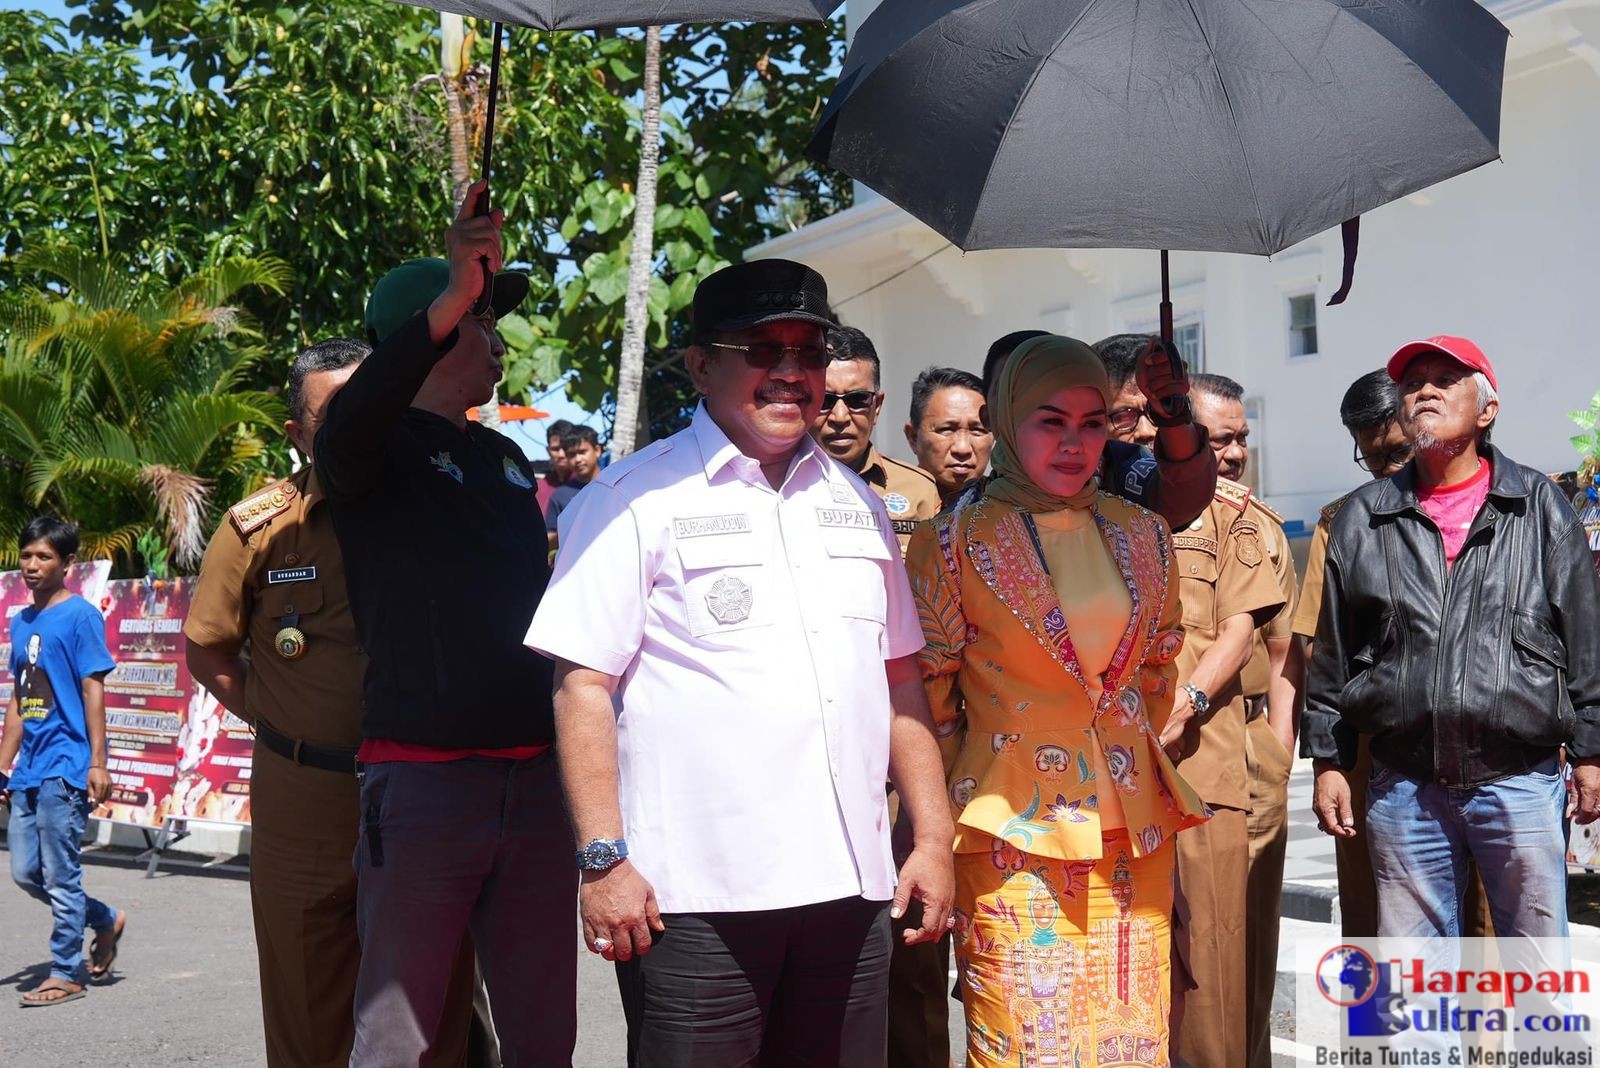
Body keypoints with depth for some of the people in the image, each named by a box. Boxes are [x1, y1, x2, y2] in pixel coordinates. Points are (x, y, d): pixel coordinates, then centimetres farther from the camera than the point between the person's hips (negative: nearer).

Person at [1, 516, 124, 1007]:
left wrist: (97, 763, -14)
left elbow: (93, 689, -10)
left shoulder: (80, 616, -7)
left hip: (65, 767, -8)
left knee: (60, 875, -2)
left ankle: (66, 975, 9)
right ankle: (106, 920, 28)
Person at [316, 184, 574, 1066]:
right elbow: (347, 422, -26)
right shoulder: (380, 447, -1)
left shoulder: (506, 457, 18)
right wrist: (453, 300, -38)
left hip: (534, 776, 6)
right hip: (422, 780, -6)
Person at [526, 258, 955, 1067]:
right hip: (691, 898, -5)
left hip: (851, 883, 5)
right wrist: (604, 858, -12)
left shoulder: (853, 502, 15)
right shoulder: (635, 500, -2)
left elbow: (900, 677, 18)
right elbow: (583, 684, -6)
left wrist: (934, 835, 12)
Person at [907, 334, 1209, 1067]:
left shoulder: (1142, 536, 9)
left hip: (1134, 831, 4)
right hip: (1016, 834, -4)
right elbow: (928, 696, -1)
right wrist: (960, 809, 2)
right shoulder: (956, 541, -4)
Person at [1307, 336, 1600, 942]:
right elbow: (1332, 655, 9)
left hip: (1520, 782, -1)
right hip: (1404, 789, 2)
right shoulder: (1362, 518, 7)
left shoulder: (1539, 505, 4)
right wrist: (1329, 761, 7)